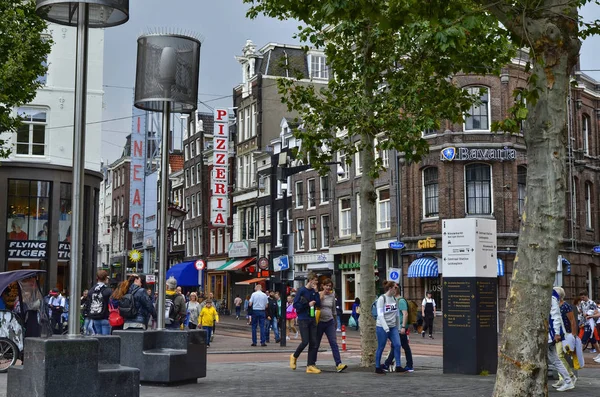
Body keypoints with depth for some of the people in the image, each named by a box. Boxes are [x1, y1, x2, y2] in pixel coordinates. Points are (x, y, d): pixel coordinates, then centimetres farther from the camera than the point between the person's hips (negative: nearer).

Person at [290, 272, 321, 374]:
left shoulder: (314, 291, 10)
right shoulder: (302, 291, -8)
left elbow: (318, 304, 1)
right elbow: (295, 304, -11)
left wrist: (316, 292, -5)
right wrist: (308, 304, -14)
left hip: (312, 319, 6)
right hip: (303, 319, -6)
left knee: (313, 343, 2)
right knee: (305, 342, -9)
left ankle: (311, 365, 4)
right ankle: (294, 356, 18)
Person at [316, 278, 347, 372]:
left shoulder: (332, 296, 8)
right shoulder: (318, 295, -3)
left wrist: (335, 322, 24)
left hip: (329, 322, 3)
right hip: (319, 322, -3)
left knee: (334, 343, -8)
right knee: (316, 344, 6)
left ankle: (338, 364, -16)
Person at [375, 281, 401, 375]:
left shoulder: (394, 299, 10)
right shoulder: (382, 299, -10)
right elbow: (380, 315, -15)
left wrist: (397, 327, 14)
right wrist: (386, 328, -21)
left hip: (393, 327, 6)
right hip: (382, 327, -6)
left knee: (397, 345, -4)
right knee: (381, 348, 1)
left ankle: (398, 366, 1)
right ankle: (378, 368, 12)